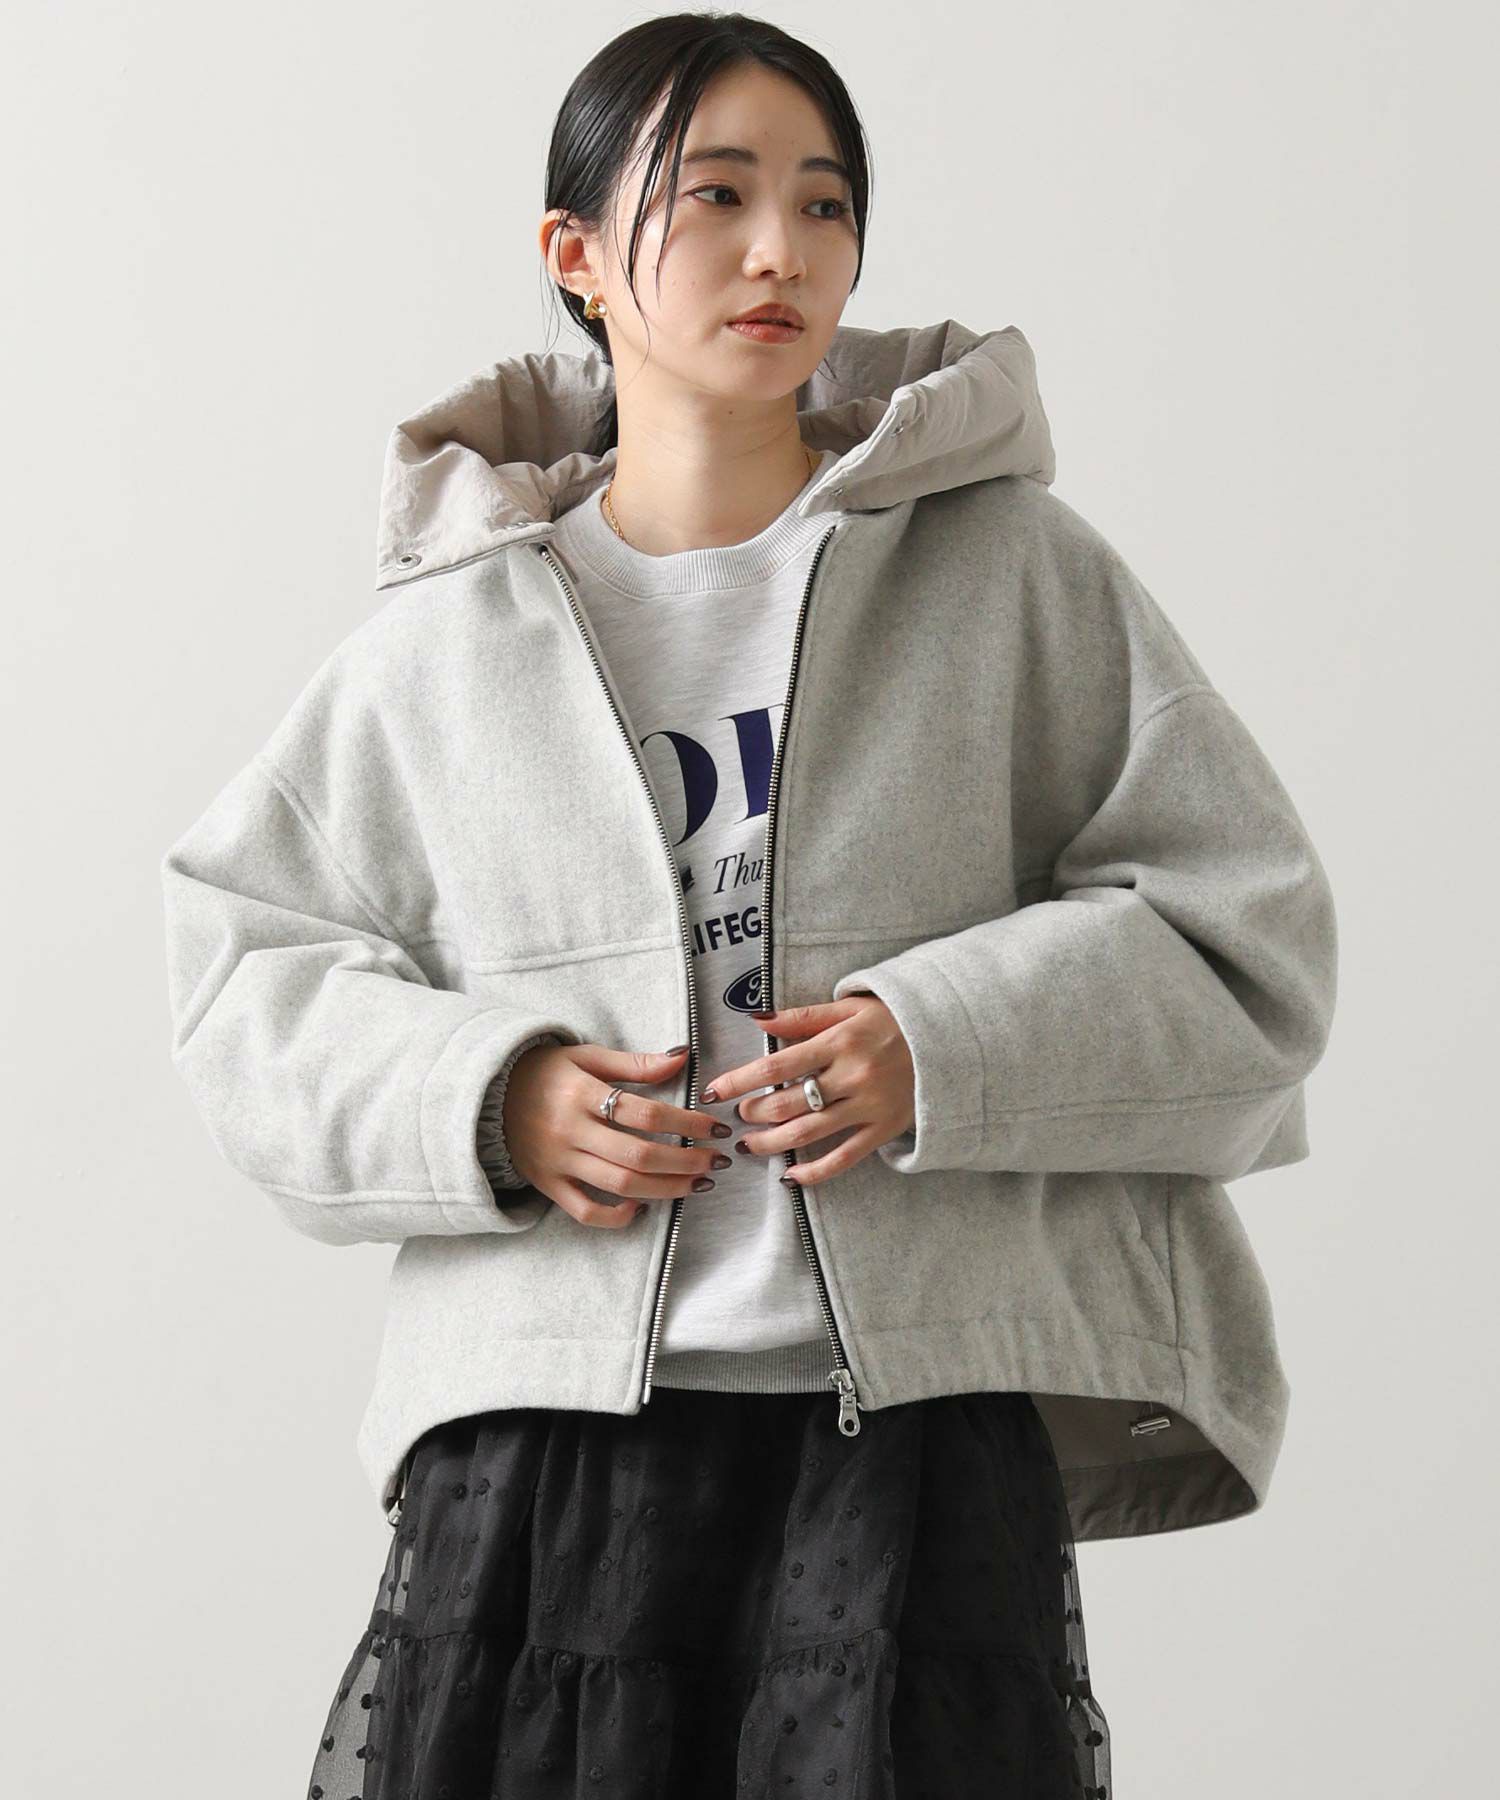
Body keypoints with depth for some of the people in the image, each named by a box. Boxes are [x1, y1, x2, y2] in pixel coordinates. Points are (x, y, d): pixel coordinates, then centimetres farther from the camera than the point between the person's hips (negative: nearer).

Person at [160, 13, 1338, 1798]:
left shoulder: (1010, 571, 7)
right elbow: (245, 965, 13)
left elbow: (1244, 927, 5)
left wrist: (946, 1045, -10)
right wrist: (487, 1104, -5)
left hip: (925, 1403, -1)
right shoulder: (450, 632, 10)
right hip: (551, 1403, 1)